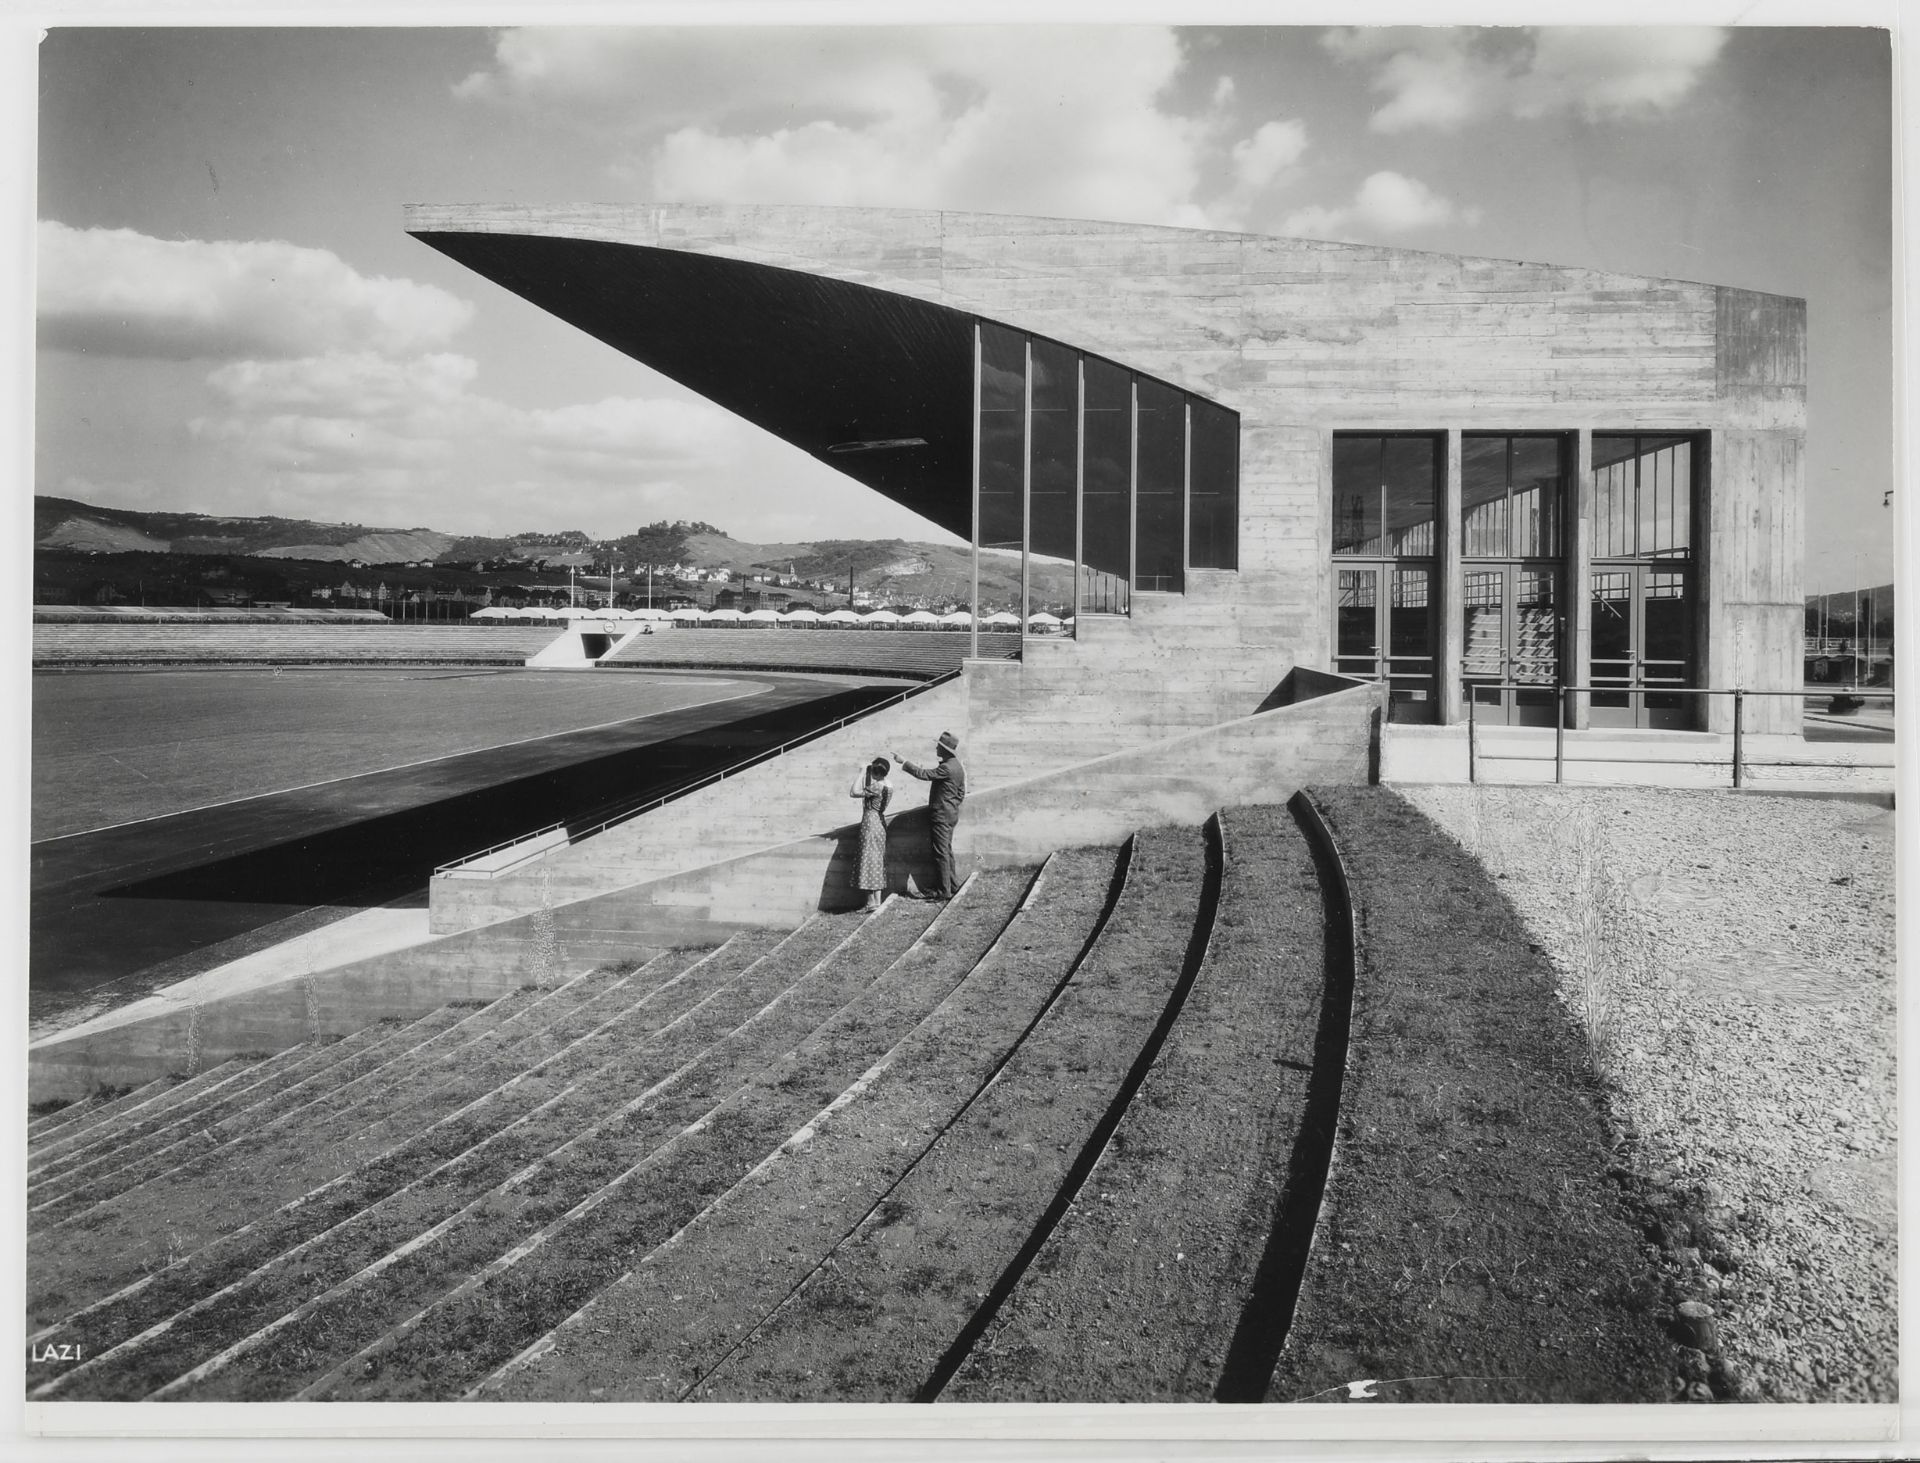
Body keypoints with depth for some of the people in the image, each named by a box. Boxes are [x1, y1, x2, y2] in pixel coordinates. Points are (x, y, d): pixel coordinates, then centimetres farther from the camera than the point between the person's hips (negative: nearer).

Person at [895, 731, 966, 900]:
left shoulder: (947, 767, -20)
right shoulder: (957, 767, 12)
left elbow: (924, 774, -24)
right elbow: (962, 793, 18)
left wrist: (904, 762, -18)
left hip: (941, 814, -10)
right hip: (951, 813, 10)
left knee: (941, 852, -6)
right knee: (947, 850, 17)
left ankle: (944, 890, -4)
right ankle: (953, 885, 23)